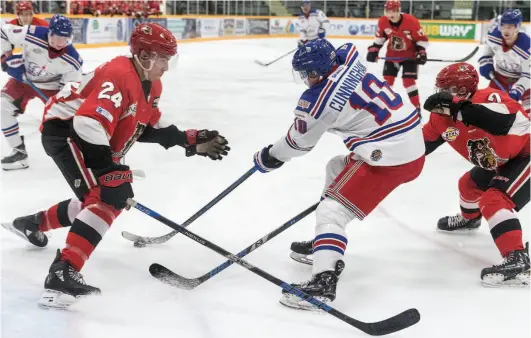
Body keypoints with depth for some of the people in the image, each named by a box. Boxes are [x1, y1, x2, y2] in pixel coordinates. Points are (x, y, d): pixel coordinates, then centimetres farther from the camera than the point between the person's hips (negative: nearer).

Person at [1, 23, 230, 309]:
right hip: (65, 130, -11)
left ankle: (32, 223, 44)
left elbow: (149, 129, 14)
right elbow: (88, 125, -36)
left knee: (97, 199, 25)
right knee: (111, 196, -25)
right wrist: (110, 171, -36)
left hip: (88, 137, 11)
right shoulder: (119, 76, -26)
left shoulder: (151, 86, 7)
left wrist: (191, 141, 5)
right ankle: (62, 273, -33)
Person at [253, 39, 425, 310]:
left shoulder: (318, 100, -14)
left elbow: (298, 143, 3)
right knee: (337, 168, 29)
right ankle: (325, 243, 37)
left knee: (331, 211, -12)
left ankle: (323, 282, -25)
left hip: (389, 157, -10)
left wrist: (268, 157, 20)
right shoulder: (350, 59, 3)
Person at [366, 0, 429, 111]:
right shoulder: (382, 22, -15)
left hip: (410, 55, -4)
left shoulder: (411, 21, -27)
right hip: (392, 54, 4)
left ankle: (417, 108, -1)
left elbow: (421, 39, -15)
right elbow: (380, 37, 5)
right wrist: (373, 50, -1)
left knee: (408, 81, -12)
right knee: (387, 79, 7)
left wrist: (421, 52, -23)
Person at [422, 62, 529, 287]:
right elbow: (424, 141, 6)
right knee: (469, 184, 25)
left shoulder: (487, 97, -31)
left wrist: (458, 106, -53)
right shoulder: (444, 115, -5)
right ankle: (469, 219, 59)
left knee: (494, 200, -25)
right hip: (499, 163, 10)